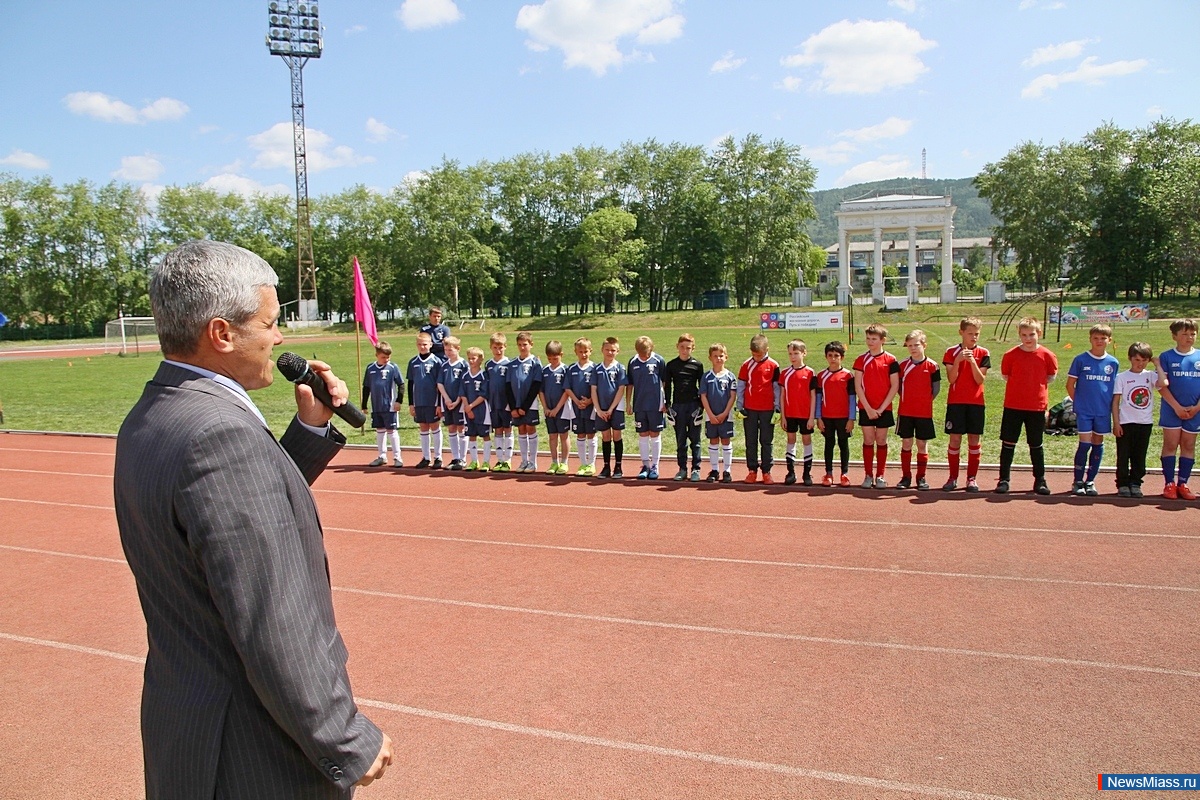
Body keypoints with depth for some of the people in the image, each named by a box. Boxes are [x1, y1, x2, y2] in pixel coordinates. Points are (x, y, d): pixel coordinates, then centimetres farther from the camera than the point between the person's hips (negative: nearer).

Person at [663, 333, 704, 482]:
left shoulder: (698, 365, 2)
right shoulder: (671, 365, 5)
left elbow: (702, 387, 4)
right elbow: (667, 386, 7)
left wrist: (701, 406, -2)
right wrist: (668, 406, 1)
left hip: (694, 404, -1)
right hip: (678, 405, 1)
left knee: (695, 439, 3)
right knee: (680, 440, 7)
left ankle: (696, 469, 9)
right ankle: (682, 469, 14)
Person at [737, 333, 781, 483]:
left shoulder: (773, 365, -1)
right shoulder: (746, 364, 2)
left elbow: (777, 387, 3)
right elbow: (740, 386, 6)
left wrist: (777, 407, 0)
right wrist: (740, 406, 2)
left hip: (767, 409, -1)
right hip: (749, 409, 1)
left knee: (767, 442, 6)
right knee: (751, 442, 6)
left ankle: (766, 471, 12)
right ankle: (752, 471, 13)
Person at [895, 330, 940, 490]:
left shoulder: (931, 366, -3)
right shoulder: (903, 365, 2)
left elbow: (936, 388, 4)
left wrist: (925, 400, 1)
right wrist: (907, 399, 4)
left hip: (924, 412, -1)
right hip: (905, 412, 1)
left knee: (922, 444, 5)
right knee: (906, 444, 4)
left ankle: (921, 477, 13)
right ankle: (906, 477, 11)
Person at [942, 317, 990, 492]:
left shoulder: (983, 353, 2)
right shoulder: (952, 352, 2)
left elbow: (980, 380, -6)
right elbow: (951, 379, -6)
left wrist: (972, 361, -18)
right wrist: (958, 361, -18)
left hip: (976, 402, 1)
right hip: (955, 402, 0)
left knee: (974, 439, 3)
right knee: (955, 439, 0)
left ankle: (972, 478, 11)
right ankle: (953, 477, 8)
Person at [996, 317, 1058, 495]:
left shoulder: (1046, 355, -3)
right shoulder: (1011, 355, -4)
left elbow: (1051, 376, 11)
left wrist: (1036, 386, 5)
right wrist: (1020, 387, 4)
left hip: (1037, 407, 0)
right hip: (1013, 406, 0)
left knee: (1036, 445, 10)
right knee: (1008, 444, 2)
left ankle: (1040, 481, 22)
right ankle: (1004, 480, 10)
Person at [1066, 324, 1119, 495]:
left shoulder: (1113, 363, 4)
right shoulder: (1080, 360, -3)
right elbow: (1070, 385, 2)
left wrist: (1111, 407, 5)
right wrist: (1079, 402, 1)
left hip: (1103, 411, 3)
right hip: (1084, 410, -3)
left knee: (1098, 443, 8)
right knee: (1085, 443, -6)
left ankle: (1090, 481, 18)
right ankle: (1078, 481, 5)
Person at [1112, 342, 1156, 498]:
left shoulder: (1150, 375, 4)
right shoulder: (1122, 377, -2)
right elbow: (1115, 401, -4)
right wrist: (1116, 423, -9)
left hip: (1145, 423, 2)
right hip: (1126, 422, -2)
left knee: (1139, 457, 8)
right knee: (1123, 456, 3)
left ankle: (1135, 484, 17)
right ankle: (1123, 484, 11)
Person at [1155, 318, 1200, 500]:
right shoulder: (1166, 357, -2)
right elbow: (1162, 385, -6)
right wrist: (1177, 407, -11)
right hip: (1171, 410, -2)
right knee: (1170, 445, 0)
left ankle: (1182, 484, 13)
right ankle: (1169, 484, 5)